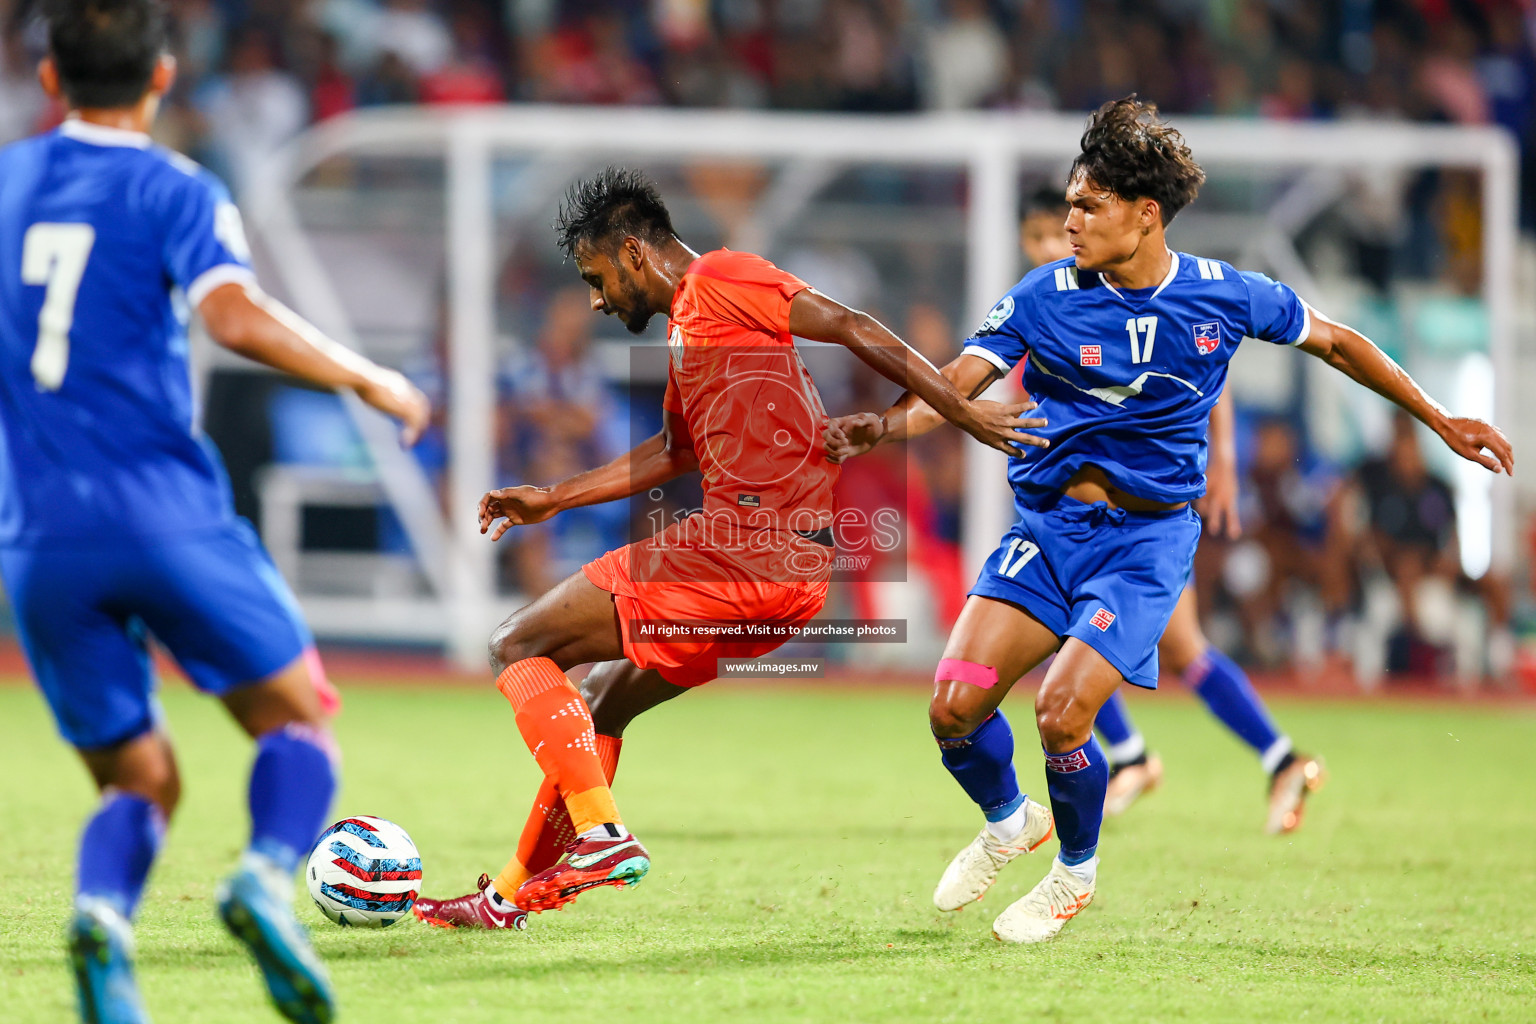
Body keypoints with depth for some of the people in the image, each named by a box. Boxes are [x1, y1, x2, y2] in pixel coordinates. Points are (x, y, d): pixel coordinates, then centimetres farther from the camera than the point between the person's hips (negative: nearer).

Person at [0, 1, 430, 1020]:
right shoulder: (173, 191, -1)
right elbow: (236, 317, -18)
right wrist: (366, 378, -7)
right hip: (163, 511, -4)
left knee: (141, 783, 12)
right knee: (298, 720, 10)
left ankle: (103, 911, -22)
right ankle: (268, 877, -21)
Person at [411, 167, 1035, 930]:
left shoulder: (719, 281, -5)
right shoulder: (689, 323, 25)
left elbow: (849, 328, -11)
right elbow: (675, 452, 36)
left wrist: (961, 412, -11)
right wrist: (552, 499, 38)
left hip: (748, 547, -10)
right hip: (794, 571, 10)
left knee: (518, 649, -5)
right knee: (598, 701, 23)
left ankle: (600, 837, -14)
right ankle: (510, 895, 28)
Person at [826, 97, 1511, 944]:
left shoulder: (1222, 296, -5)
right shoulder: (1046, 296, -5)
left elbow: (1336, 343, 12)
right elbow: (952, 388, -13)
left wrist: (1441, 422, 17)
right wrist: (880, 427, -35)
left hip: (1148, 535, -2)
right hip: (1047, 526, 2)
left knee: (1062, 713, -20)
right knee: (956, 702, -13)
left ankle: (1076, 871, 11)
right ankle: (1007, 821, 21)